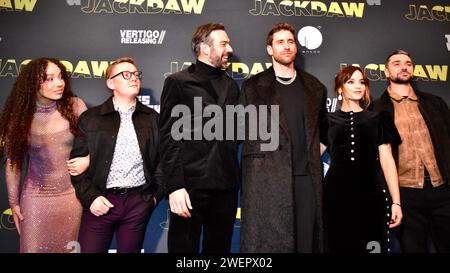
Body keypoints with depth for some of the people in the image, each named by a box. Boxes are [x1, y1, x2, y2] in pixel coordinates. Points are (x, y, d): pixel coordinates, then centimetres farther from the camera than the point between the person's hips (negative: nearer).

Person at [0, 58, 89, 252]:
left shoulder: (74, 106, -8)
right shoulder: (21, 115, -5)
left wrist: (88, 159, -17)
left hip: (71, 194, 0)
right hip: (36, 197, 0)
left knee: (67, 248, 15)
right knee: (33, 248, 8)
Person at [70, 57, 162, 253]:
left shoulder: (152, 118, 8)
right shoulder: (90, 118, 4)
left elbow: (162, 158, 9)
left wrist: (156, 193, 4)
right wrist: (90, 197, -5)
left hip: (139, 201, 1)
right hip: (100, 201, -1)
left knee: (130, 250, 10)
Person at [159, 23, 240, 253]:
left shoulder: (231, 86, 16)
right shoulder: (178, 82, 1)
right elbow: (169, 138, -6)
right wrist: (174, 186, -13)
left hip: (226, 185, 5)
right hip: (190, 185, -4)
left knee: (219, 247, 15)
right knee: (184, 247, 7)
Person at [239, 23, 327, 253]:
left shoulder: (315, 87, 13)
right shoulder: (254, 86, 4)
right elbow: (244, 129, 5)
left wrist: (314, 153, 13)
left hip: (307, 177, 3)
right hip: (266, 177, -3)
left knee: (307, 240, 10)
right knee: (267, 242, 3)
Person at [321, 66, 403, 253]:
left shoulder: (377, 119, 11)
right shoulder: (328, 120, 8)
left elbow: (387, 160, 7)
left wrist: (396, 201, 1)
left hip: (372, 194, 1)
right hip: (337, 195, 0)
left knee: (373, 245, 5)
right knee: (341, 246, 6)